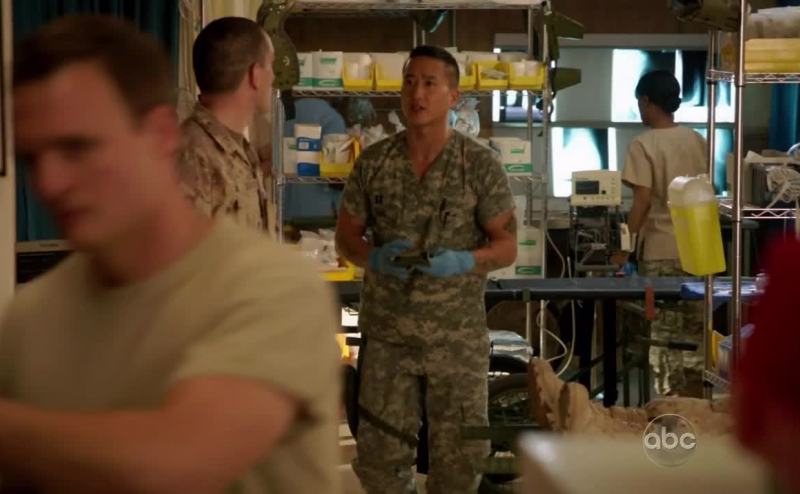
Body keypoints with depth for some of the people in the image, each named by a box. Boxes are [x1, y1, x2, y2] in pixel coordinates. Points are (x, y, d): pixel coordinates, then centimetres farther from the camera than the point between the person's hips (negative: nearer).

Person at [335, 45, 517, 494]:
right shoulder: (374, 162, 2)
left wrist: (464, 261, -21)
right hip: (387, 334, 2)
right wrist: (373, 257, -13)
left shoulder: (480, 165, -4)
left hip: (458, 337, -2)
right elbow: (346, 234, 9)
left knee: (460, 458, 5)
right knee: (379, 456, 8)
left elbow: (507, 246, -1)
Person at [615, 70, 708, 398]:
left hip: (661, 250, -5)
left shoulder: (644, 145, -9)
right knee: (694, 330, 10)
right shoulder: (697, 141, 7)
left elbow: (642, 201, -14)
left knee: (664, 333, 0)